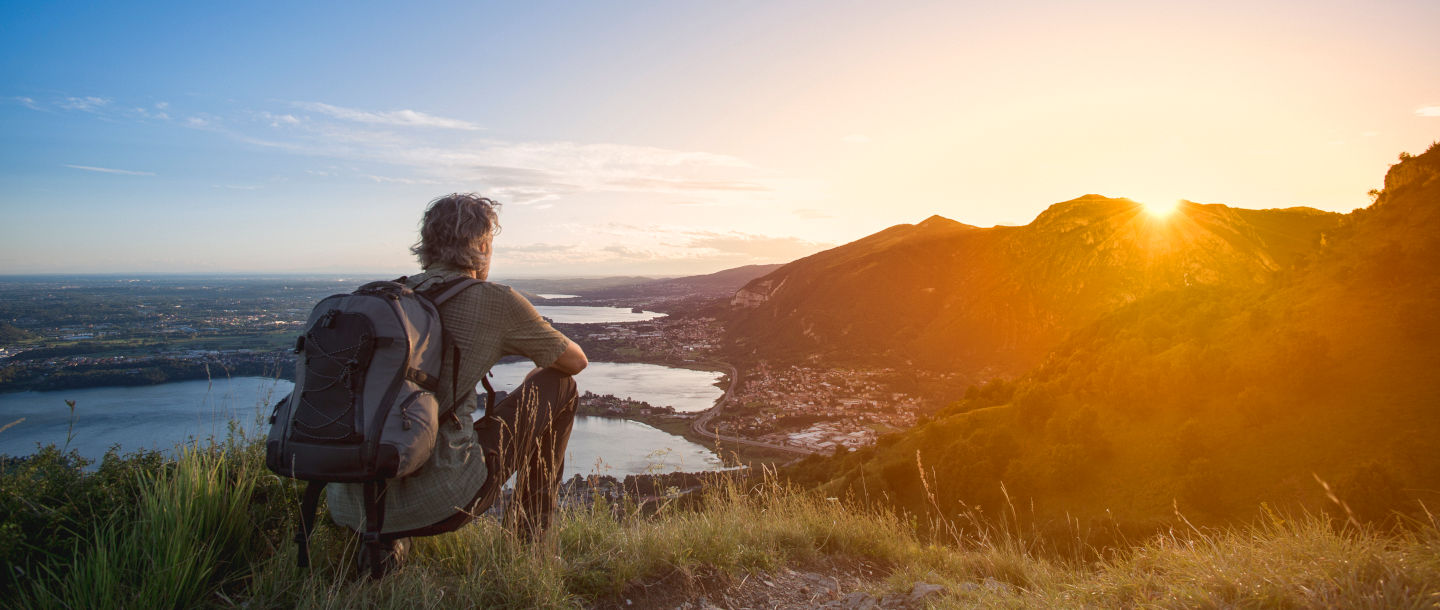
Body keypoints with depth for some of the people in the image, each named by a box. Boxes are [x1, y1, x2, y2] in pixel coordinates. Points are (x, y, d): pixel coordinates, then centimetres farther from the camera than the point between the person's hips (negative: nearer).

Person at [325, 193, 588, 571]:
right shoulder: (496, 301, -4)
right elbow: (575, 361, 11)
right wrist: (541, 350, 35)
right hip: (436, 502, -6)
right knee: (554, 383, 13)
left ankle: (380, 537, 16)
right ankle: (529, 538, 25)